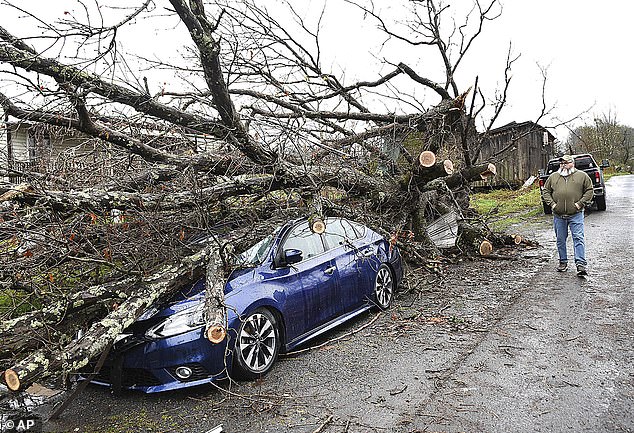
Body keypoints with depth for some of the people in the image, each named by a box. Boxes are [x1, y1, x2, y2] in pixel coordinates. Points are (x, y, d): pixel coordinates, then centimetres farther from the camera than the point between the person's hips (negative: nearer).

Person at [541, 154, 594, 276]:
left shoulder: (582, 176, 5)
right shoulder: (553, 177, 11)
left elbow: (589, 190, 5)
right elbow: (546, 191, 14)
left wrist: (580, 203, -7)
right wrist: (551, 203, 0)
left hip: (576, 214, -3)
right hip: (558, 215, 3)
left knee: (578, 238, -8)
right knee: (560, 240, 10)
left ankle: (581, 264, -8)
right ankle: (563, 262, 23)